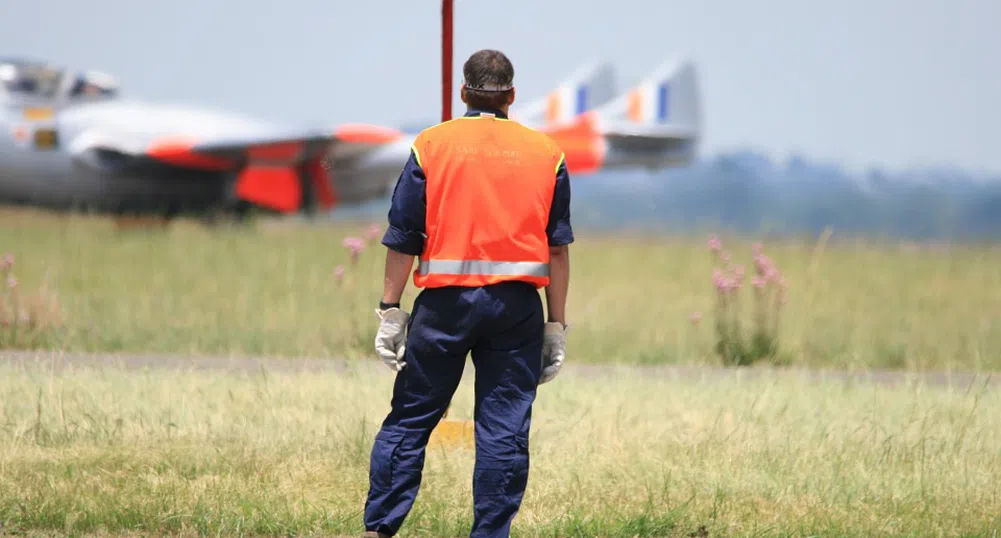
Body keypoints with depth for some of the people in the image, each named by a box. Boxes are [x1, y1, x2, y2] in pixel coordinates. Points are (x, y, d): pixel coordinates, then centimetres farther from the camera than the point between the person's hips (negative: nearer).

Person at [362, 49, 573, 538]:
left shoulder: (432, 145, 2)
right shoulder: (547, 153, 7)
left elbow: (403, 238, 0)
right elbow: (558, 247, 6)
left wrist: (390, 310, 3)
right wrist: (556, 325, 9)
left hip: (446, 301, -1)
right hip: (517, 308, 1)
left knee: (409, 419, 7)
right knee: (505, 431, 2)